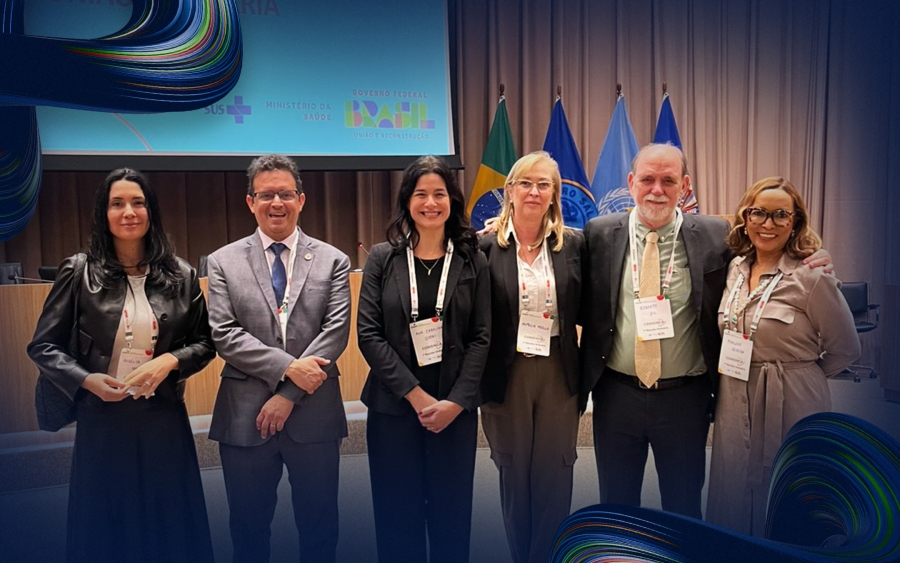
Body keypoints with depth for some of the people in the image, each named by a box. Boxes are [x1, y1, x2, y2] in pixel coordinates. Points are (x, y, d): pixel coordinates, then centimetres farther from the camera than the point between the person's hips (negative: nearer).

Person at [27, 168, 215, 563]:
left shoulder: (180, 275, 0)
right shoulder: (79, 272, -4)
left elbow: (204, 341, 5)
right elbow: (43, 345, 1)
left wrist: (169, 361, -14)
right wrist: (86, 380, -15)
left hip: (164, 418, 1)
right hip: (101, 419, -1)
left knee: (170, 525, 12)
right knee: (105, 526, 13)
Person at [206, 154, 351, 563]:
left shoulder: (332, 261, 3)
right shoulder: (223, 262, 4)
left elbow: (336, 331, -6)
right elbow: (223, 335, -6)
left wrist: (288, 395, -13)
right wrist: (287, 367, -17)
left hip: (314, 413, 0)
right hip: (245, 416, 1)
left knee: (319, 526, 13)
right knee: (248, 528, 15)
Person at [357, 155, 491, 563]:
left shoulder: (472, 261, 3)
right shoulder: (382, 258, 1)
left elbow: (480, 338, 0)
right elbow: (368, 334, -6)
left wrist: (456, 401, -12)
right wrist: (415, 394, -13)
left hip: (455, 407, 1)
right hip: (393, 406, 0)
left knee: (451, 514, 10)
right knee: (398, 515, 8)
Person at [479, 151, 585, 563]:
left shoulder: (572, 244, 0)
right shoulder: (486, 246, -6)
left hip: (559, 373, 1)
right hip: (506, 374, -1)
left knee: (554, 478, 10)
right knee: (514, 477, 14)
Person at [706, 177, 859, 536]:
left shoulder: (812, 277, -13)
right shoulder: (735, 269, 4)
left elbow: (845, 349, -4)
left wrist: (796, 373, 3)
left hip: (792, 407, -5)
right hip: (735, 408, 5)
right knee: (733, 504, 16)